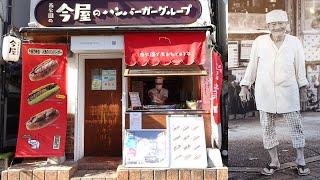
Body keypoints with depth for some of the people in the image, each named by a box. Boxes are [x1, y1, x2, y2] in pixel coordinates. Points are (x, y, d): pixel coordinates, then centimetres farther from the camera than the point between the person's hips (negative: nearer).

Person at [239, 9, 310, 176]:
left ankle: (300, 161, 20)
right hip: (264, 92, 0)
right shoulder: (259, 42, -2)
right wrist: (245, 86, 4)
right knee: (267, 127, 5)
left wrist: (303, 87, 16)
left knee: (296, 125, 4)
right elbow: (252, 65, 4)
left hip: (288, 92, 0)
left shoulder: (294, 42, 1)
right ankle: (274, 161, 20)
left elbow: (300, 66, 10)